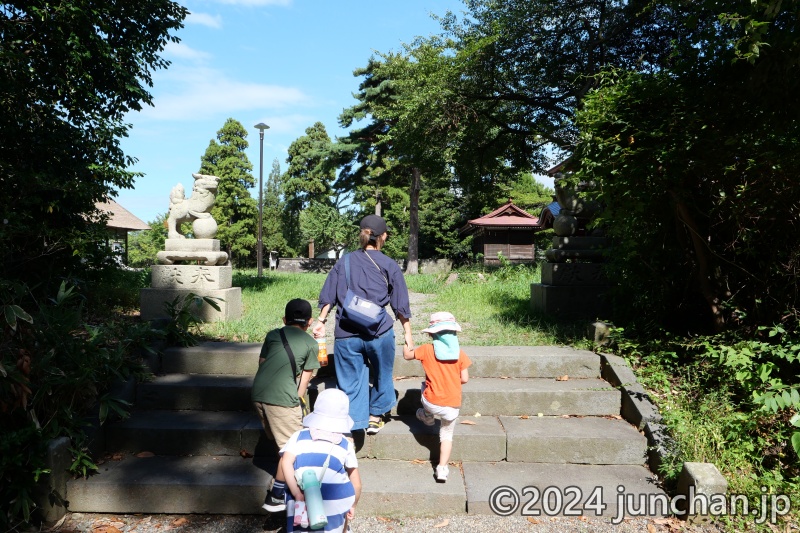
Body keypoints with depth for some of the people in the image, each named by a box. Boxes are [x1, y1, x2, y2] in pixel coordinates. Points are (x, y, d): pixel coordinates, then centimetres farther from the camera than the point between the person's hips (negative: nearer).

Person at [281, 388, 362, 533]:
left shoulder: (299, 436, 9)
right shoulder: (345, 444, 10)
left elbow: (286, 462, -7)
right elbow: (356, 484, 12)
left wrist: (297, 494, -6)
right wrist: (353, 505, 27)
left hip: (303, 501, 0)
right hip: (336, 504, 0)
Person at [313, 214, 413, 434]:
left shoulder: (344, 261, 7)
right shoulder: (389, 265, 1)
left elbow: (328, 296, 7)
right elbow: (401, 305, 3)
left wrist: (321, 321, 14)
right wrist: (408, 333, 10)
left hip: (346, 334, 1)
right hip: (379, 332, -1)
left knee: (350, 382, 9)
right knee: (381, 375, 21)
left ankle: (351, 425, 11)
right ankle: (375, 416, 33)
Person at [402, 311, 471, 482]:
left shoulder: (427, 349, -7)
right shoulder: (459, 353, -5)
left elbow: (407, 355, 10)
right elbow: (464, 379, -5)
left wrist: (406, 342, 29)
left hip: (432, 402, 0)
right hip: (452, 405, 0)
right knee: (447, 435, 19)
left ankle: (427, 417, 56)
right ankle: (442, 468, 9)